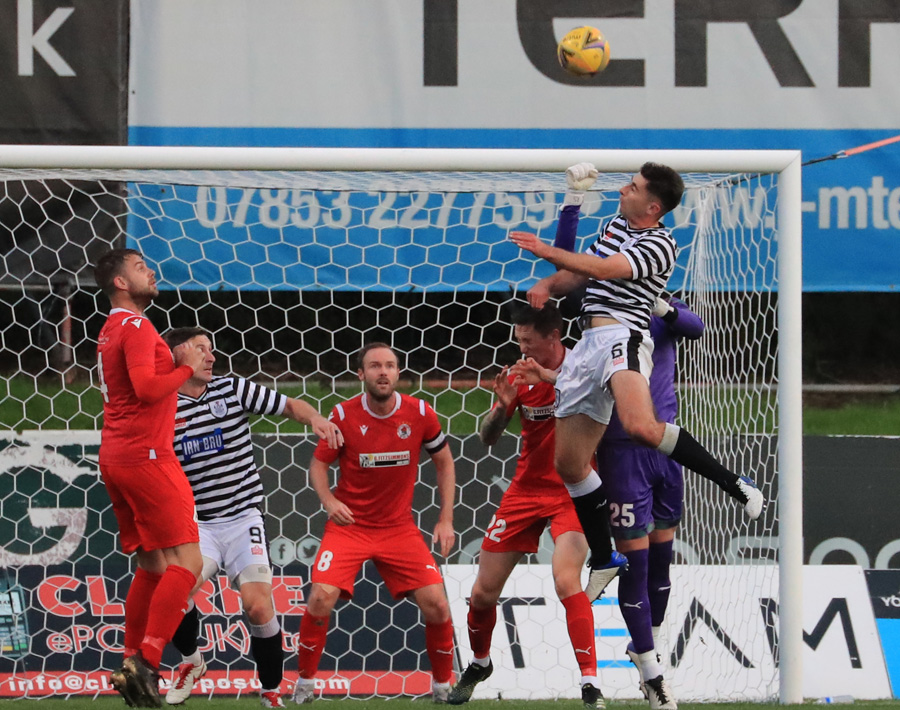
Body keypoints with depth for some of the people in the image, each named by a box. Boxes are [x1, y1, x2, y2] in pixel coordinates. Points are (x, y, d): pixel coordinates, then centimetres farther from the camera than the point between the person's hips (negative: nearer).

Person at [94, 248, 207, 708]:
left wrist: (172, 362, 13)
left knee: (152, 565, 15)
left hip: (115, 457, 10)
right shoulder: (136, 327, -12)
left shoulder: (112, 329, 19)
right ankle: (146, 663, -19)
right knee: (186, 561, -11)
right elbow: (146, 388, -23)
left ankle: (132, 663, 13)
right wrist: (187, 367, -10)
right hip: (145, 456, -10)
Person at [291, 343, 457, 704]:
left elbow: (444, 461, 8)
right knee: (321, 598, -21)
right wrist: (328, 500, -19)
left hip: (399, 527, 1)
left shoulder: (420, 413, -7)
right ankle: (305, 682, 0)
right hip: (349, 524, -1)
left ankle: (443, 685, 12)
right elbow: (319, 463, 1)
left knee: (436, 605, -10)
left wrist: (446, 520, 2)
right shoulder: (344, 415, -10)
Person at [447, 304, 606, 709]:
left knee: (566, 581, -27)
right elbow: (488, 438, 0)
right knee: (483, 592, 6)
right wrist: (502, 406, -20)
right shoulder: (520, 376, -1)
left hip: (573, 493, -4)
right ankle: (479, 663, 36)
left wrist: (549, 376, -32)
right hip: (527, 490, 4)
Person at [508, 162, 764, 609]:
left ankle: (735, 484, -26)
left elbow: (605, 269, -17)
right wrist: (547, 286, 5)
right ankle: (603, 561, 19)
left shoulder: (659, 245, -5)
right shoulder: (613, 226, 20)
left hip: (622, 334, -8)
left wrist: (546, 251, -20)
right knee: (568, 463, 7)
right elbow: (576, 274, 26)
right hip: (588, 343, 8)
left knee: (640, 426, -37)